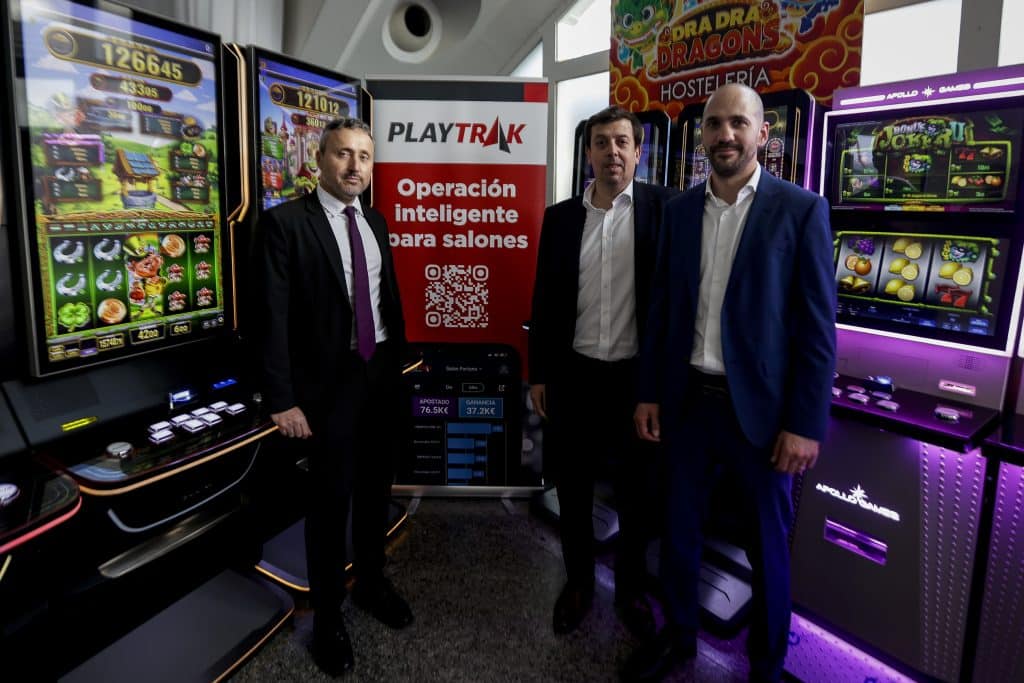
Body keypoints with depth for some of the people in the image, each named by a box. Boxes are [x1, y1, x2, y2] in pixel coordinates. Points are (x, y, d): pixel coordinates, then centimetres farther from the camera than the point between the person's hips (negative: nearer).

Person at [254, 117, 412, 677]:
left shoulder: (376, 221, 9)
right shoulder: (285, 222, -11)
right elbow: (274, 317, -14)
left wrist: (398, 359, 12)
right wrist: (282, 399, -16)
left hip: (382, 372, 6)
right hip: (329, 379, -5)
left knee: (375, 487, 19)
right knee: (330, 497, 8)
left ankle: (372, 584, 41)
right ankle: (327, 613, 30)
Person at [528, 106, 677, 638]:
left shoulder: (663, 207, -3)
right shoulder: (560, 217, 4)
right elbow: (545, 300, 5)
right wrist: (539, 374, 5)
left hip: (637, 376, -2)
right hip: (573, 375, 2)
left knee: (635, 492, 14)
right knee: (573, 488, 14)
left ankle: (631, 587, 36)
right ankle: (578, 583, 36)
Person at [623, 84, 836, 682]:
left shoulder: (800, 210, -6)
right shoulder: (680, 209, 5)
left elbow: (818, 327, -8)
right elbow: (662, 307, 8)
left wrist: (806, 424, -11)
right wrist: (649, 392, 6)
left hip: (760, 409, -3)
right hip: (688, 402, 4)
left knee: (768, 546, 13)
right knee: (678, 528, 16)